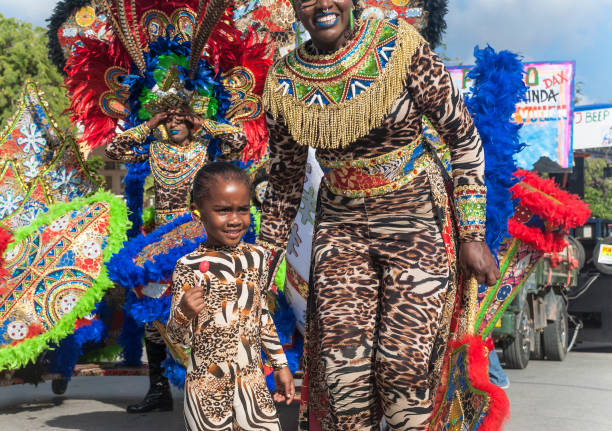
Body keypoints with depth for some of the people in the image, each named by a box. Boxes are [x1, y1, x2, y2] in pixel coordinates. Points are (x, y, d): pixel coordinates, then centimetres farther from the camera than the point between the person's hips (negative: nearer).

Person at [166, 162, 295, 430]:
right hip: (206, 387, -4)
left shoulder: (256, 256, 2)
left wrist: (280, 365, 18)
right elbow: (178, 338, -9)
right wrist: (184, 313, -29)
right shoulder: (189, 267, -11)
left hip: (252, 379, 4)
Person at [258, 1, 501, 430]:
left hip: (418, 217, -2)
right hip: (341, 224, 3)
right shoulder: (284, 84, -3)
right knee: (341, 360, -7)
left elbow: (464, 137, -7)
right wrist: (263, 263, 12)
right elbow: (285, 180, 10)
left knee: (406, 361, -8)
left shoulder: (401, 46, -13)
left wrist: (473, 235, -8)